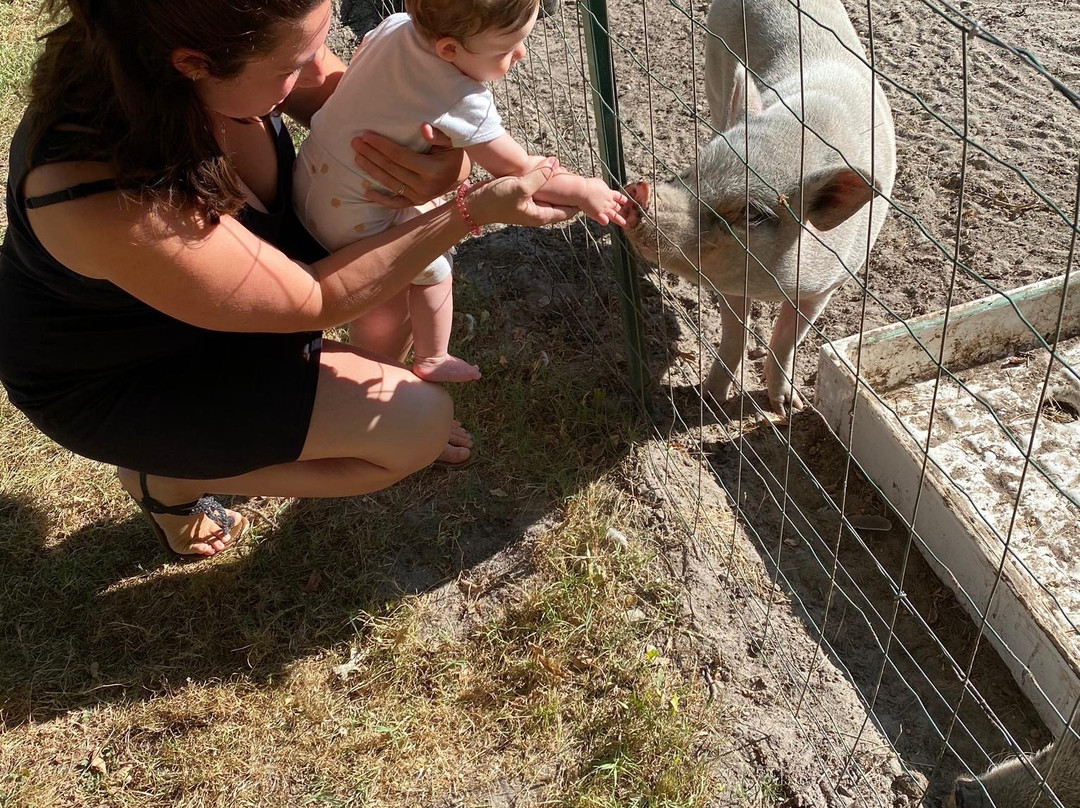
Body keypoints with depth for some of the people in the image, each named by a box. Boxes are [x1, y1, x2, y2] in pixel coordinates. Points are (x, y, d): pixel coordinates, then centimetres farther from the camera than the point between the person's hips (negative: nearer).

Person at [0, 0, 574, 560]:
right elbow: (312, 300, -30)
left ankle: (376, 399, 18)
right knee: (419, 425, -14)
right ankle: (168, 478, 4)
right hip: (117, 377, -7)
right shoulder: (111, 208, -42)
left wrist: (446, 163, -28)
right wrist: (475, 210, -30)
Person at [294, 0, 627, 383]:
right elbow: (518, 171, -20)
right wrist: (585, 191, -7)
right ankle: (432, 361, 31)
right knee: (433, 266, 12)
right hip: (356, 217, -8)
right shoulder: (464, 106, -30)